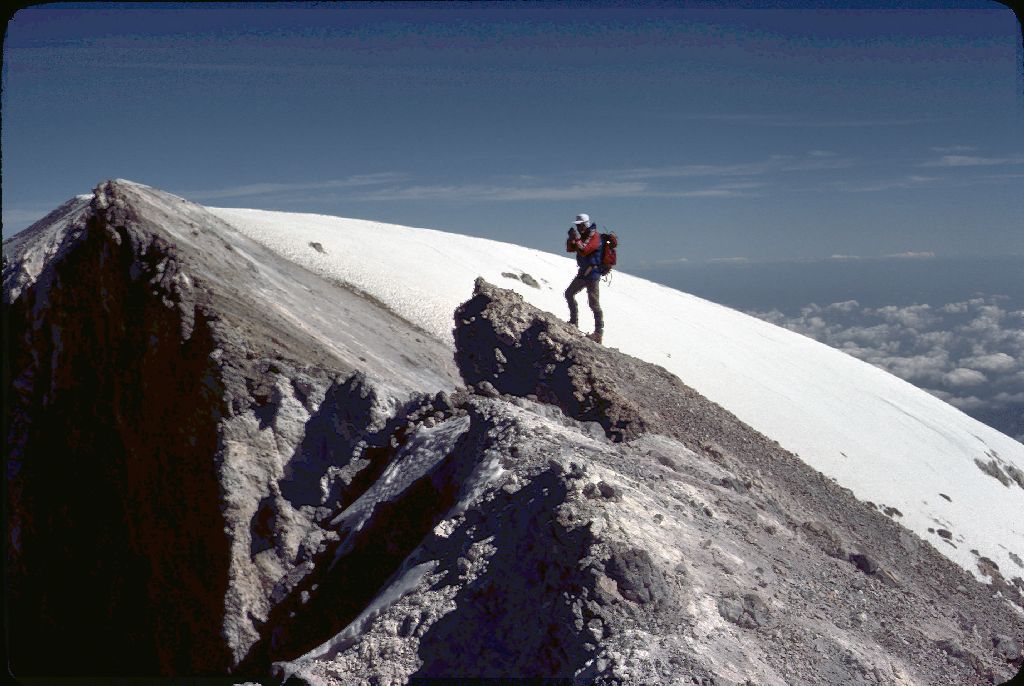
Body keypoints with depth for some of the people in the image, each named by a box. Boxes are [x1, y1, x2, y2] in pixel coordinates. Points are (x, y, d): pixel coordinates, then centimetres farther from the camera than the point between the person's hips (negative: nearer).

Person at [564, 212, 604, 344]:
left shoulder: (594, 236, -15)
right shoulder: (583, 235, 12)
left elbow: (583, 250, -27)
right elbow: (569, 249, 9)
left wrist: (577, 237, -25)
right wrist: (571, 238, -7)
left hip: (592, 274, -10)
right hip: (583, 272, 10)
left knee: (594, 303, -9)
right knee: (569, 293, 18)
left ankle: (599, 333, -6)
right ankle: (574, 322, 26)